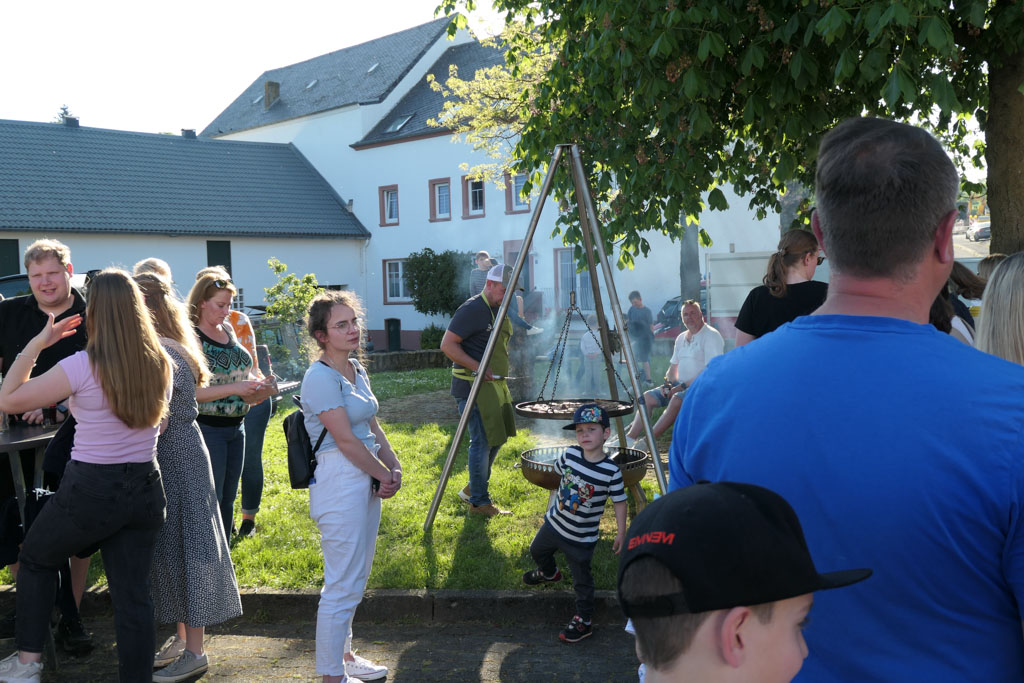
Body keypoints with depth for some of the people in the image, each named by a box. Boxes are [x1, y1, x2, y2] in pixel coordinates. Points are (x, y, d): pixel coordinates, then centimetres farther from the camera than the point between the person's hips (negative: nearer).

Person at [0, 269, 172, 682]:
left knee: (35, 558, 23)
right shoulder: (160, 365, -1)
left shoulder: (81, 367, -15)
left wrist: (36, 343, -1)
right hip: (145, 488, 4)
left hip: (91, 489, -4)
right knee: (132, 594, 10)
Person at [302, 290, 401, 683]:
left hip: (367, 480, 9)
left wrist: (394, 467, -1)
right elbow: (346, 440, -18)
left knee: (354, 580, 20)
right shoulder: (320, 378, -16)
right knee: (342, 585, -2)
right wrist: (383, 474, -8)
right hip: (340, 484, -9)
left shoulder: (356, 368, 11)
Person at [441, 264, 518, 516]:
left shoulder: (499, 310, 14)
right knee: (482, 441, -7)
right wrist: (477, 367, -24)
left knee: (497, 437, 14)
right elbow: (447, 344, -20)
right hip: (472, 384, -10)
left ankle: (472, 490, 29)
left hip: (494, 383, 10)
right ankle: (479, 502, 3)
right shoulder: (473, 309, -16)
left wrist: (500, 370, 14)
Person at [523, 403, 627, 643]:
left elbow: (619, 502, -12)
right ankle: (549, 573, 60)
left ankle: (583, 621, 21)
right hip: (555, 523, 6)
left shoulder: (611, 471, -22)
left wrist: (621, 533, -9)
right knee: (538, 551, 29)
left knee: (582, 580, 3)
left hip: (582, 537, -5)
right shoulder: (570, 455, -13)